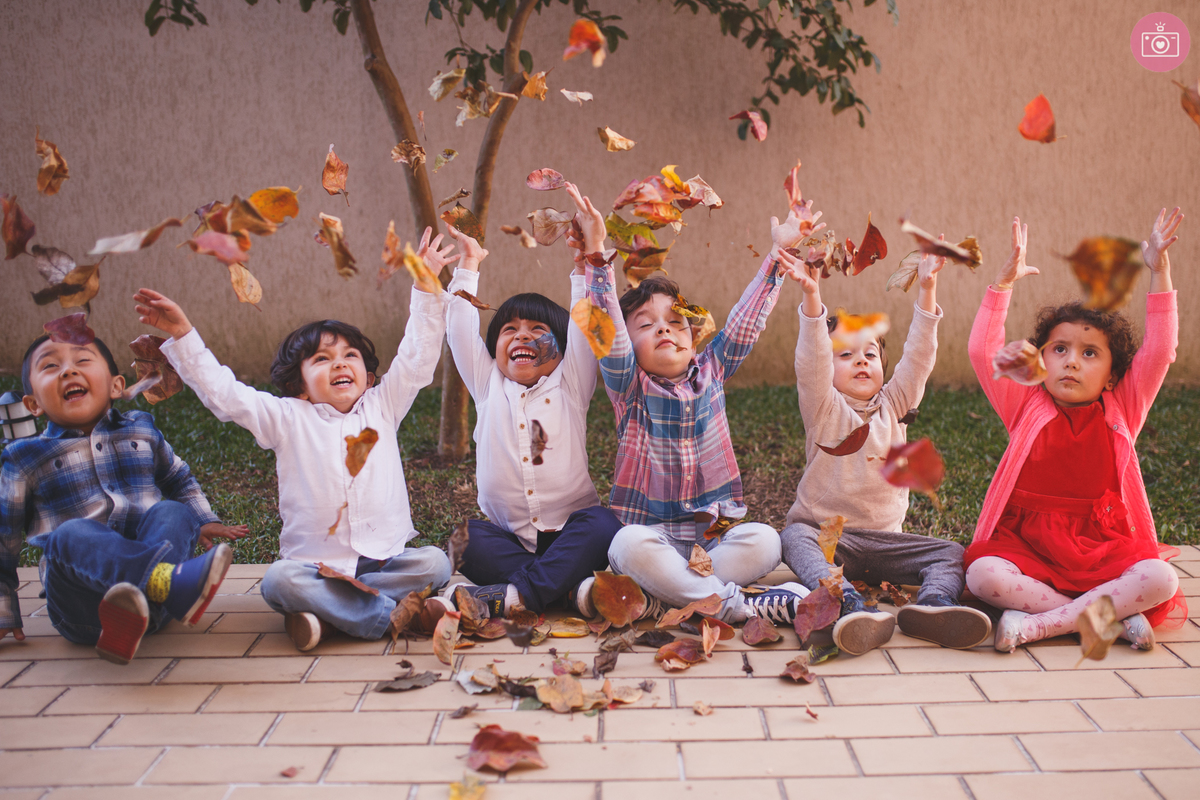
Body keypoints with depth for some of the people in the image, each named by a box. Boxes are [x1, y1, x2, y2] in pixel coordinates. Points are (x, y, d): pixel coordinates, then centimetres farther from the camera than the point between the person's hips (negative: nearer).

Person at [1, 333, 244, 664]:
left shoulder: (141, 431, 17)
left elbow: (179, 479, 35)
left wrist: (203, 522, 21)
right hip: (82, 610, -2)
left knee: (171, 513, -24)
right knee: (72, 535, -31)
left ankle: (133, 616, -54)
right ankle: (172, 581, -61)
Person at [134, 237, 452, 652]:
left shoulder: (382, 407, 10)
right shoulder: (287, 419, 5)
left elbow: (417, 358, 5)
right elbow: (222, 392, 0)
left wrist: (425, 290, -3)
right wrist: (183, 336, -8)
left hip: (385, 558, 2)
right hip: (315, 563, -1)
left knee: (434, 562, -26)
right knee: (278, 580, -30)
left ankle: (328, 612, -27)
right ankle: (388, 615, -32)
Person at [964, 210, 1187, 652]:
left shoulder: (1120, 412, 8)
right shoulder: (1026, 408, 5)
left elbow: (1159, 351, 0)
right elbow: (983, 352, -5)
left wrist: (1158, 271, -5)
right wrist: (1005, 281, -9)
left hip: (1103, 548, 1)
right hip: (1027, 544, -1)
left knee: (1160, 580, -28)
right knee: (983, 575, -32)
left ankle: (1036, 624, -27)